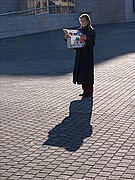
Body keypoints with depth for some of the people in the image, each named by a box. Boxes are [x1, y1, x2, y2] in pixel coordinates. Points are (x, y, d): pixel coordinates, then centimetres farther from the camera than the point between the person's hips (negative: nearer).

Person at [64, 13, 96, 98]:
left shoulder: (92, 31, -7)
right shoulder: (79, 30, 11)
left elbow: (92, 43, -16)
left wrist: (86, 39, -33)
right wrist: (67, 38, -5)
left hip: (88, 54, -6)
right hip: (79, 54, 6)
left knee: (87, 72, -4)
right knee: (81, 72, 7)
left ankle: (89, 92, 4)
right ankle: (85, 91, 17)